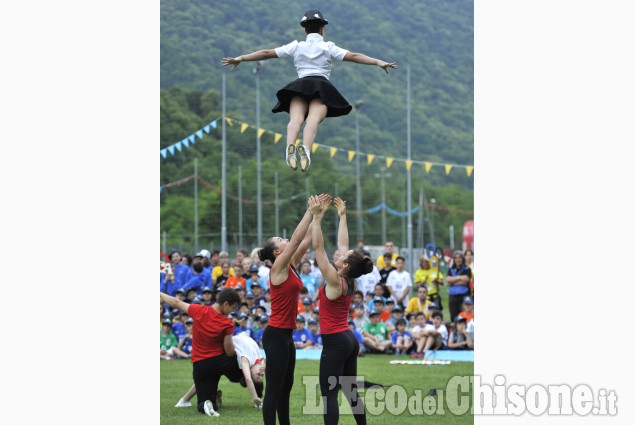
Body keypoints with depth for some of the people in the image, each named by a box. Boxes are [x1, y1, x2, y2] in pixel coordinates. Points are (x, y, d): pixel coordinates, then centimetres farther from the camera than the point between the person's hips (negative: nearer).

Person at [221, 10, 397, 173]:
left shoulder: (297, 47, 23)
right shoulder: (328, 47, 19)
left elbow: (267, 53, 21)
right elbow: (353, 56, 8)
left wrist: (240, 58, 27)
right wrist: (378, 62, 7)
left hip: (299, 86, 1)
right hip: (322, 86, -1)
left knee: (296, 118, -24)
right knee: (313, 120, -26)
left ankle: (290, 146, -57)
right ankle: (305, 148, -57)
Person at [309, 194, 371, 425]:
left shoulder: (335, 281, -16)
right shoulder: (350, 281, 5)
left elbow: (318, 247, -19)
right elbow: (342, 244, 15)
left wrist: (317, 217, -19)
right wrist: (342, 217, 21)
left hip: (335, 343, -9)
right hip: (350, 340, 9)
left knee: (329, 395, -9)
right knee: (350, 391, 15)